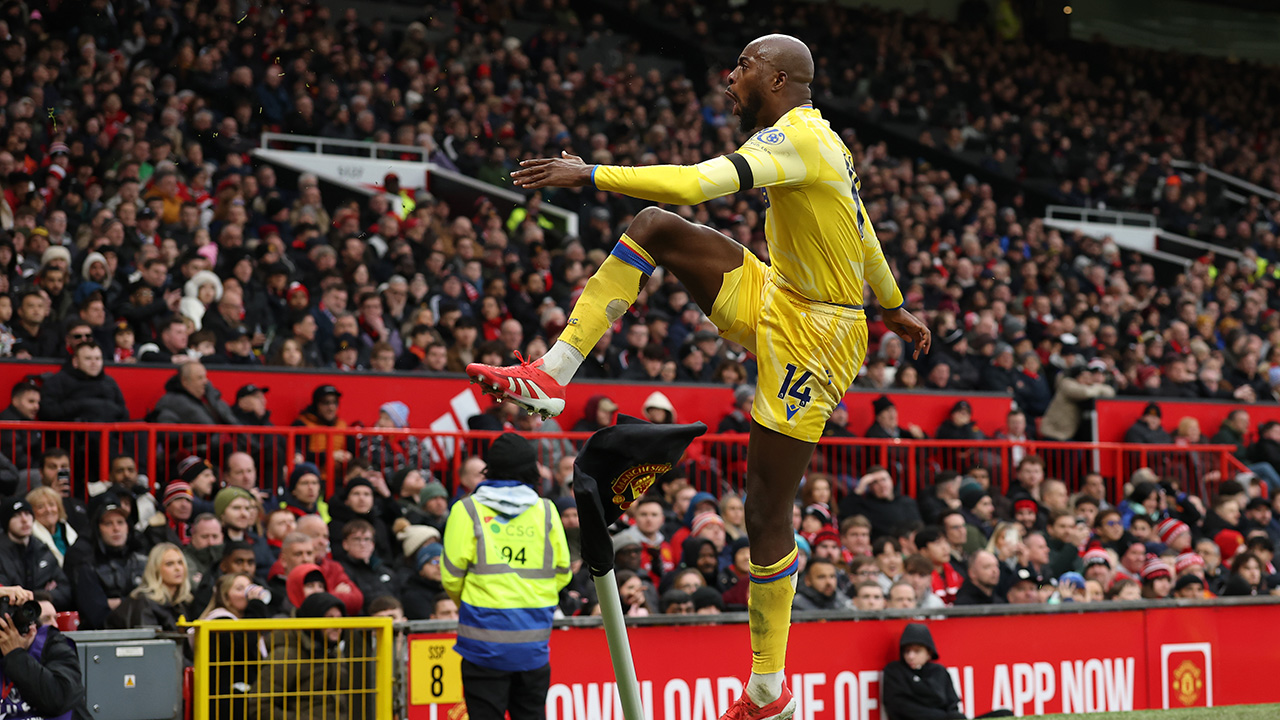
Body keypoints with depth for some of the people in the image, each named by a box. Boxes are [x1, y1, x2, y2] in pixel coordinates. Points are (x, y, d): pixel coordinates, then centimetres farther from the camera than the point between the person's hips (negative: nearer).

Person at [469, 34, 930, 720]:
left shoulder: (795, 138, -22)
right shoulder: (817, 139, 9)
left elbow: (696, 184, -34)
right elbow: (864, 232, 23)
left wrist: (588, 174, -29)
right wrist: (894, 308, 36)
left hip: (809, 338, -10)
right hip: (774, 298, 10)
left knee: (766, 513, -5)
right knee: (652, 226, 1)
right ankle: (552, 375, -2)